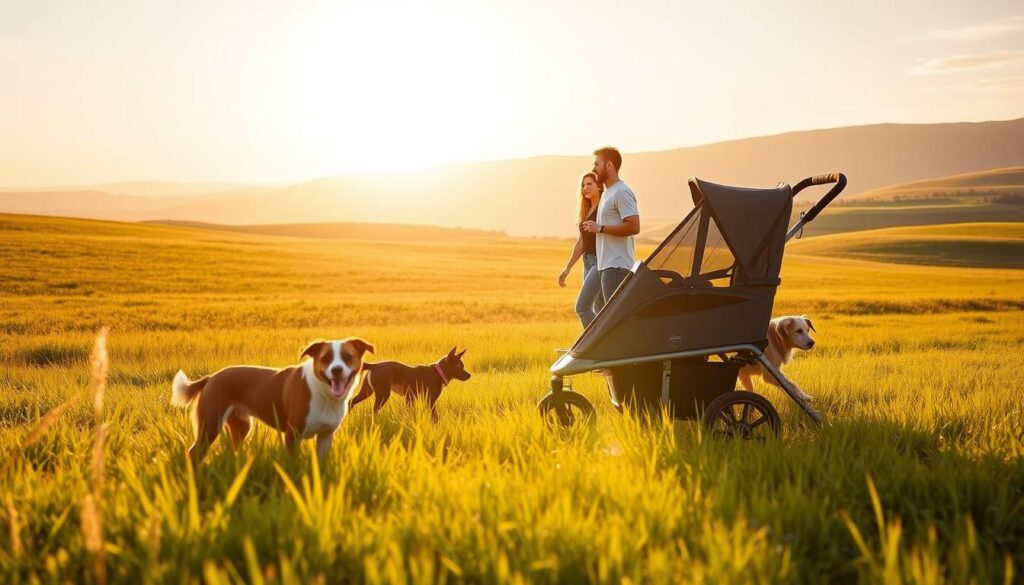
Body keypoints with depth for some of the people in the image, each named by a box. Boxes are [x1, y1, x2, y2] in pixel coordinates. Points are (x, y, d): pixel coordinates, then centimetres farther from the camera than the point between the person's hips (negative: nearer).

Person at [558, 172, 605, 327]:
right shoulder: (586, 211, 16)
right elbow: (581, 243, 20)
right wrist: (567, 268, 20)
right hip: (588, 263, 9)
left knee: (582, 307, -16)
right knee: (599, 309, 13)